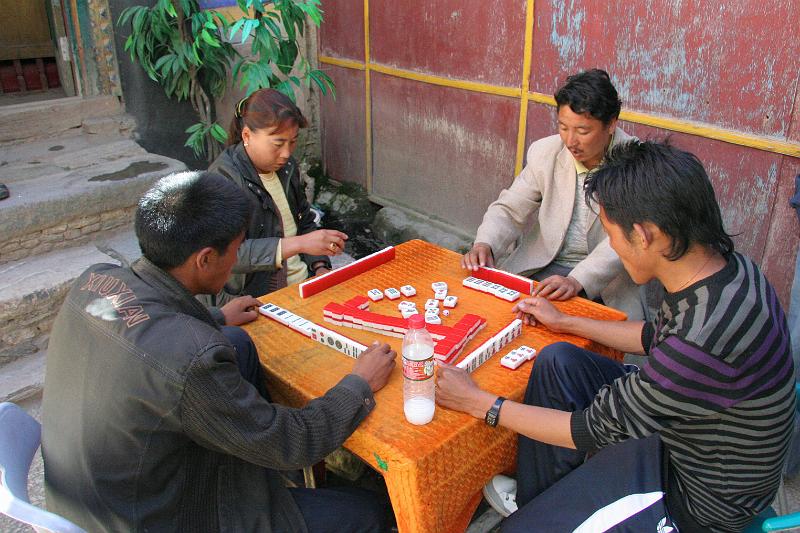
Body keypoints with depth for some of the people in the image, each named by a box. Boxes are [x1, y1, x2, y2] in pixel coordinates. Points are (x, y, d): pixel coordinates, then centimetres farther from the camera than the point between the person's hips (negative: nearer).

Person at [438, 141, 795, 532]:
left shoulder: (706, 342, -39)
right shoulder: (723, 265, -11)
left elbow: (597, 429, -26)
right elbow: (655, 337, 9)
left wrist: (479, 403, -18)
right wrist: (565, 322, 15)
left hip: (700, 500, -8)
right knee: (558, 361, 2)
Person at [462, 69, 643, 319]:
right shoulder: (545, 152, -2)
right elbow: (510, 209, 2)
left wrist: (577, 281, -34)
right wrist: (484, 245, -19)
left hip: (606, 278, -2)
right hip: (543, 265, 2)